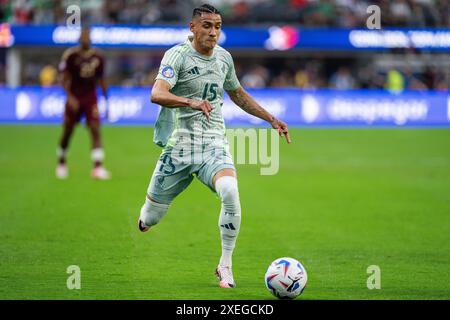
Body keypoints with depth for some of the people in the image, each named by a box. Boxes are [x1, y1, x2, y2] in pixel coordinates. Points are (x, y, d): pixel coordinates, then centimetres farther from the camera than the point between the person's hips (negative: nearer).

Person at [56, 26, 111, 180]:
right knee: (67, 132, 8)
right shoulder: (70, 55, -8)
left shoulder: (98, 56, 2)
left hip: (91, 98, 2)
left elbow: (101, 80, 12)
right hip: (75, 99, -2)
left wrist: (106, 100, 12)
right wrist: (70, 97, -18)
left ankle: (98, 167, -17)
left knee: (95, 130, -12)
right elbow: (64, 79, -7)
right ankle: (61, 164, 28)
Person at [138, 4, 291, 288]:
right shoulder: (178, 54, -8)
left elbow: (237, 94, 29)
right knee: (149, 220, 2)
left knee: (230, 192, -29)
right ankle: (144, 219, 43)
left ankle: (225, 265, -15)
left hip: (215, 145, 3)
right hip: (179, 145, -3)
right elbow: (157, 94, -24)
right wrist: (191, 102, -41)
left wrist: (271, 119, 25)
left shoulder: (224, 57, 10)